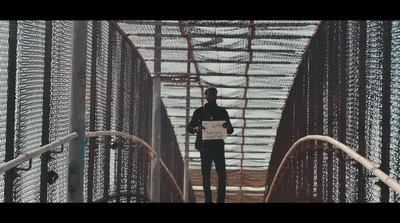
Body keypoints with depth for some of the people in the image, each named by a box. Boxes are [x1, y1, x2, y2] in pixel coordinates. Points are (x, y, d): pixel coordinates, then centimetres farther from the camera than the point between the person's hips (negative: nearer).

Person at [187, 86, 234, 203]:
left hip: (218, 146, 1)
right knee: (206, 175, 0)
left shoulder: (222, 111, 12)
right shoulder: (199, 111, 9)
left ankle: (221, 200, -1)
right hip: (205, 146, -1)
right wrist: (196, 129, -16)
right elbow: (189, 127, 7)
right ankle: (208, 199, 5)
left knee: (222, 174, -6)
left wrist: (228, 127, -12)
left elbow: (230, 131, 13)